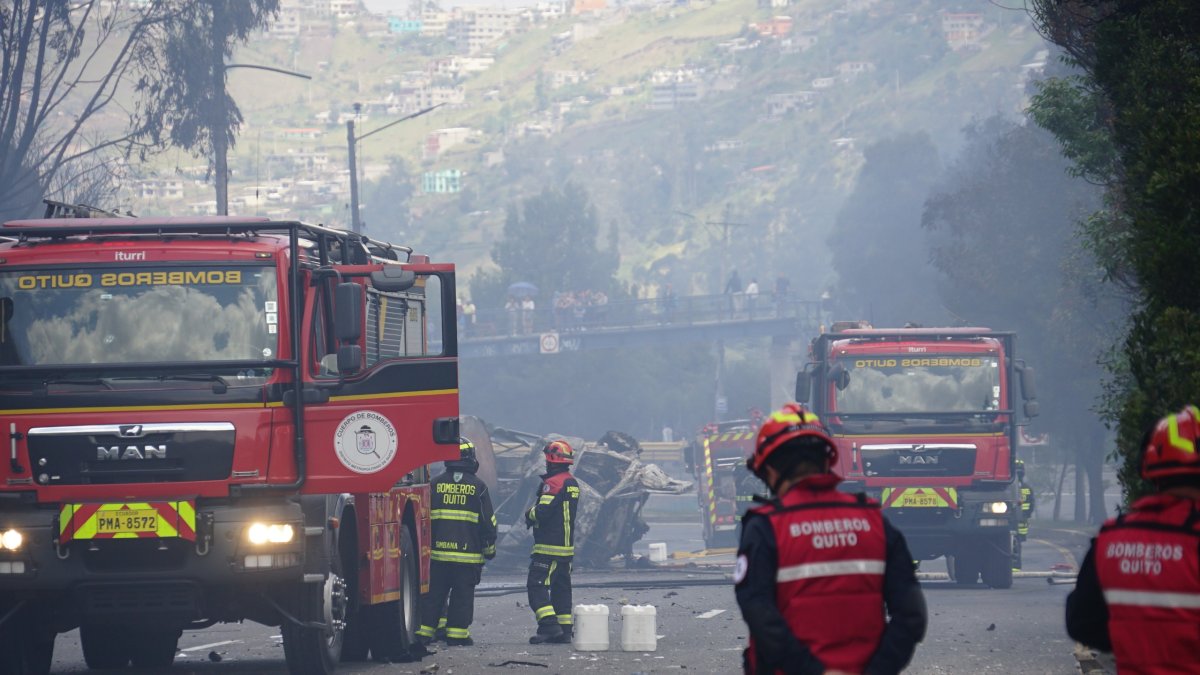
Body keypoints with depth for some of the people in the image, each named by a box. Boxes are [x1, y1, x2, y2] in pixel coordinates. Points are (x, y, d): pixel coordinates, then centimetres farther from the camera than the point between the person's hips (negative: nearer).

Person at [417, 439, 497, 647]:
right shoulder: (478, 487, -3)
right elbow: (488, 521, 0)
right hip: (468, 552, -2)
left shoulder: (435, 484, 3)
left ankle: (424, 631, 7)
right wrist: (490, 548, 11)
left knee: (434, 593, 8)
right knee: (462, 595, 3)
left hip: (438, 552, 2)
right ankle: (457, 633, 2)